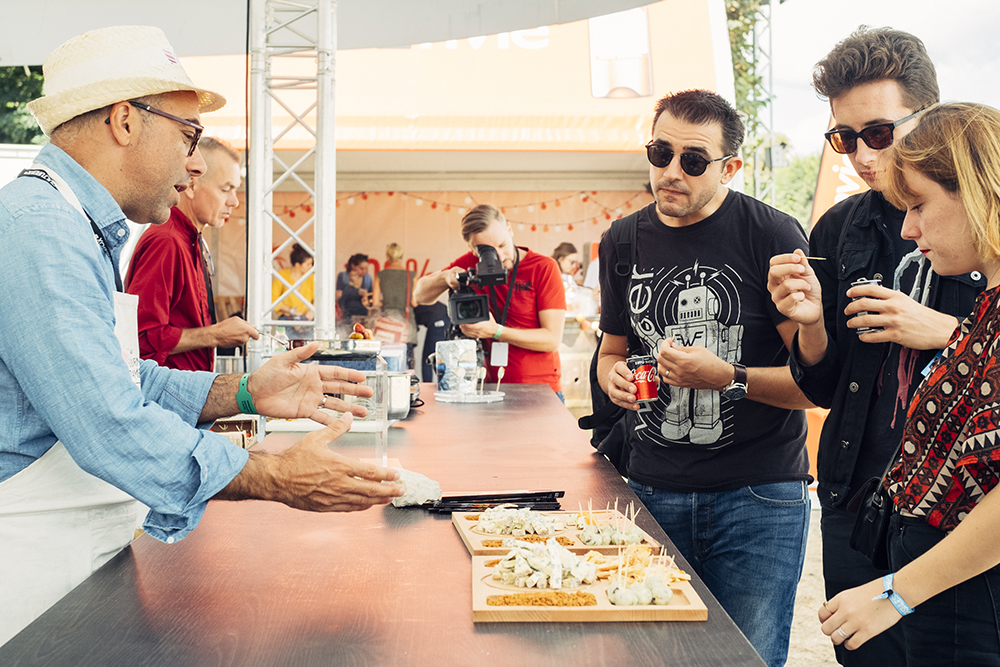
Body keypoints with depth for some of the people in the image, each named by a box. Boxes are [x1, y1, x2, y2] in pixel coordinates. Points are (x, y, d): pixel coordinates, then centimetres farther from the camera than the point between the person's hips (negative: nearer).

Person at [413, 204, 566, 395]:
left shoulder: (544, 268, -7)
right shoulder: (471, 263, 4)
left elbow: (552, 340, -10)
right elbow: (420, 296, 12)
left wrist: (496, 331, -21)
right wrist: (445, 277, -9)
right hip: (490, 387, 3)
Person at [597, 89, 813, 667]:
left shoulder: (771, 234, -9)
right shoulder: (622, 242, 7)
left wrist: (730, 378, -23)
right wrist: (614, 374, -2)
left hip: (759, 494, -4)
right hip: (654, 491, 4)